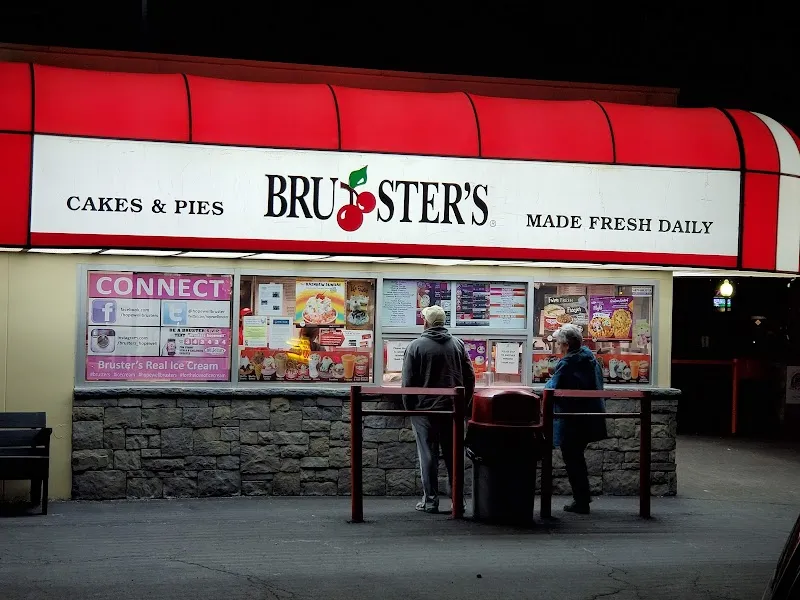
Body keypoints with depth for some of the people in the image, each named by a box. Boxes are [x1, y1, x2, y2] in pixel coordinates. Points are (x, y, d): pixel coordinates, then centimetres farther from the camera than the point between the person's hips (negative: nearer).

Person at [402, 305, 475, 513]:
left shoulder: (416, 346, -5)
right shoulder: (458, 344, 5)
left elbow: (408, 381, -6)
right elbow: (470, 378, 7)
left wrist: (409, 407, 5)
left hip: (425, 409, -3)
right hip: (453, 410, 3)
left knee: (428, 456, 2)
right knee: (453, 455, 9)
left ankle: (430, 500, 3)